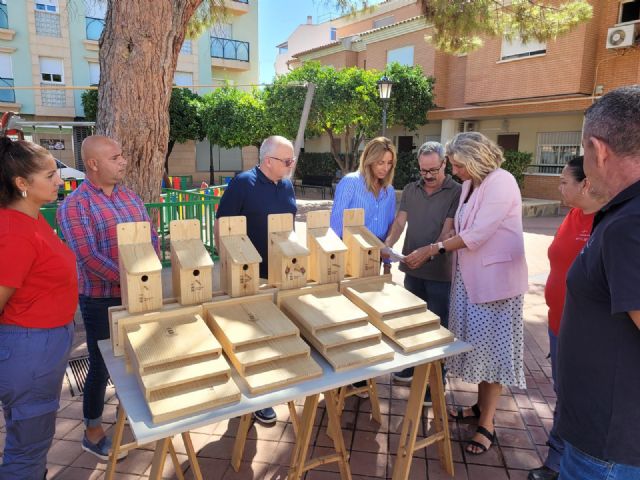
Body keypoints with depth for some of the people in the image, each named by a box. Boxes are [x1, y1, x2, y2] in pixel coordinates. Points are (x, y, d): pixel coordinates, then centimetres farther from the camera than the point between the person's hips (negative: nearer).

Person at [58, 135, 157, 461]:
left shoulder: (130, 197, 7)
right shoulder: (75, 205, -13)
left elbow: (151, 236, 8)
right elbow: (89, 257, -22)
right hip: (101, 300, -6)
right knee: (102, 365, 7)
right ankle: (93, 433, 27)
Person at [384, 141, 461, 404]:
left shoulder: (456, 192, -11)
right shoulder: (410, 190, 6)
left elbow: (449, 231, -17)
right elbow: (399, 222, 0)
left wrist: (426, 251, -32)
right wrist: (387, 245, -18)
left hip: (440, 272, -5)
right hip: (412, 268, 5)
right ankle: (413, 365, 39)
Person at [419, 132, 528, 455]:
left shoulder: (501, 183, -16)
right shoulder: (470, 184, 10)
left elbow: (477, 234, -21)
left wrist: (438, 247, -12)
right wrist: (435, 248, -1)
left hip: (496, 278, -8)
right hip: (470, 277, 8)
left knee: (492, 346, 1)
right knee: (477, 341, 15)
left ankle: (486, 425, 14)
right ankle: (481, 406, 32)